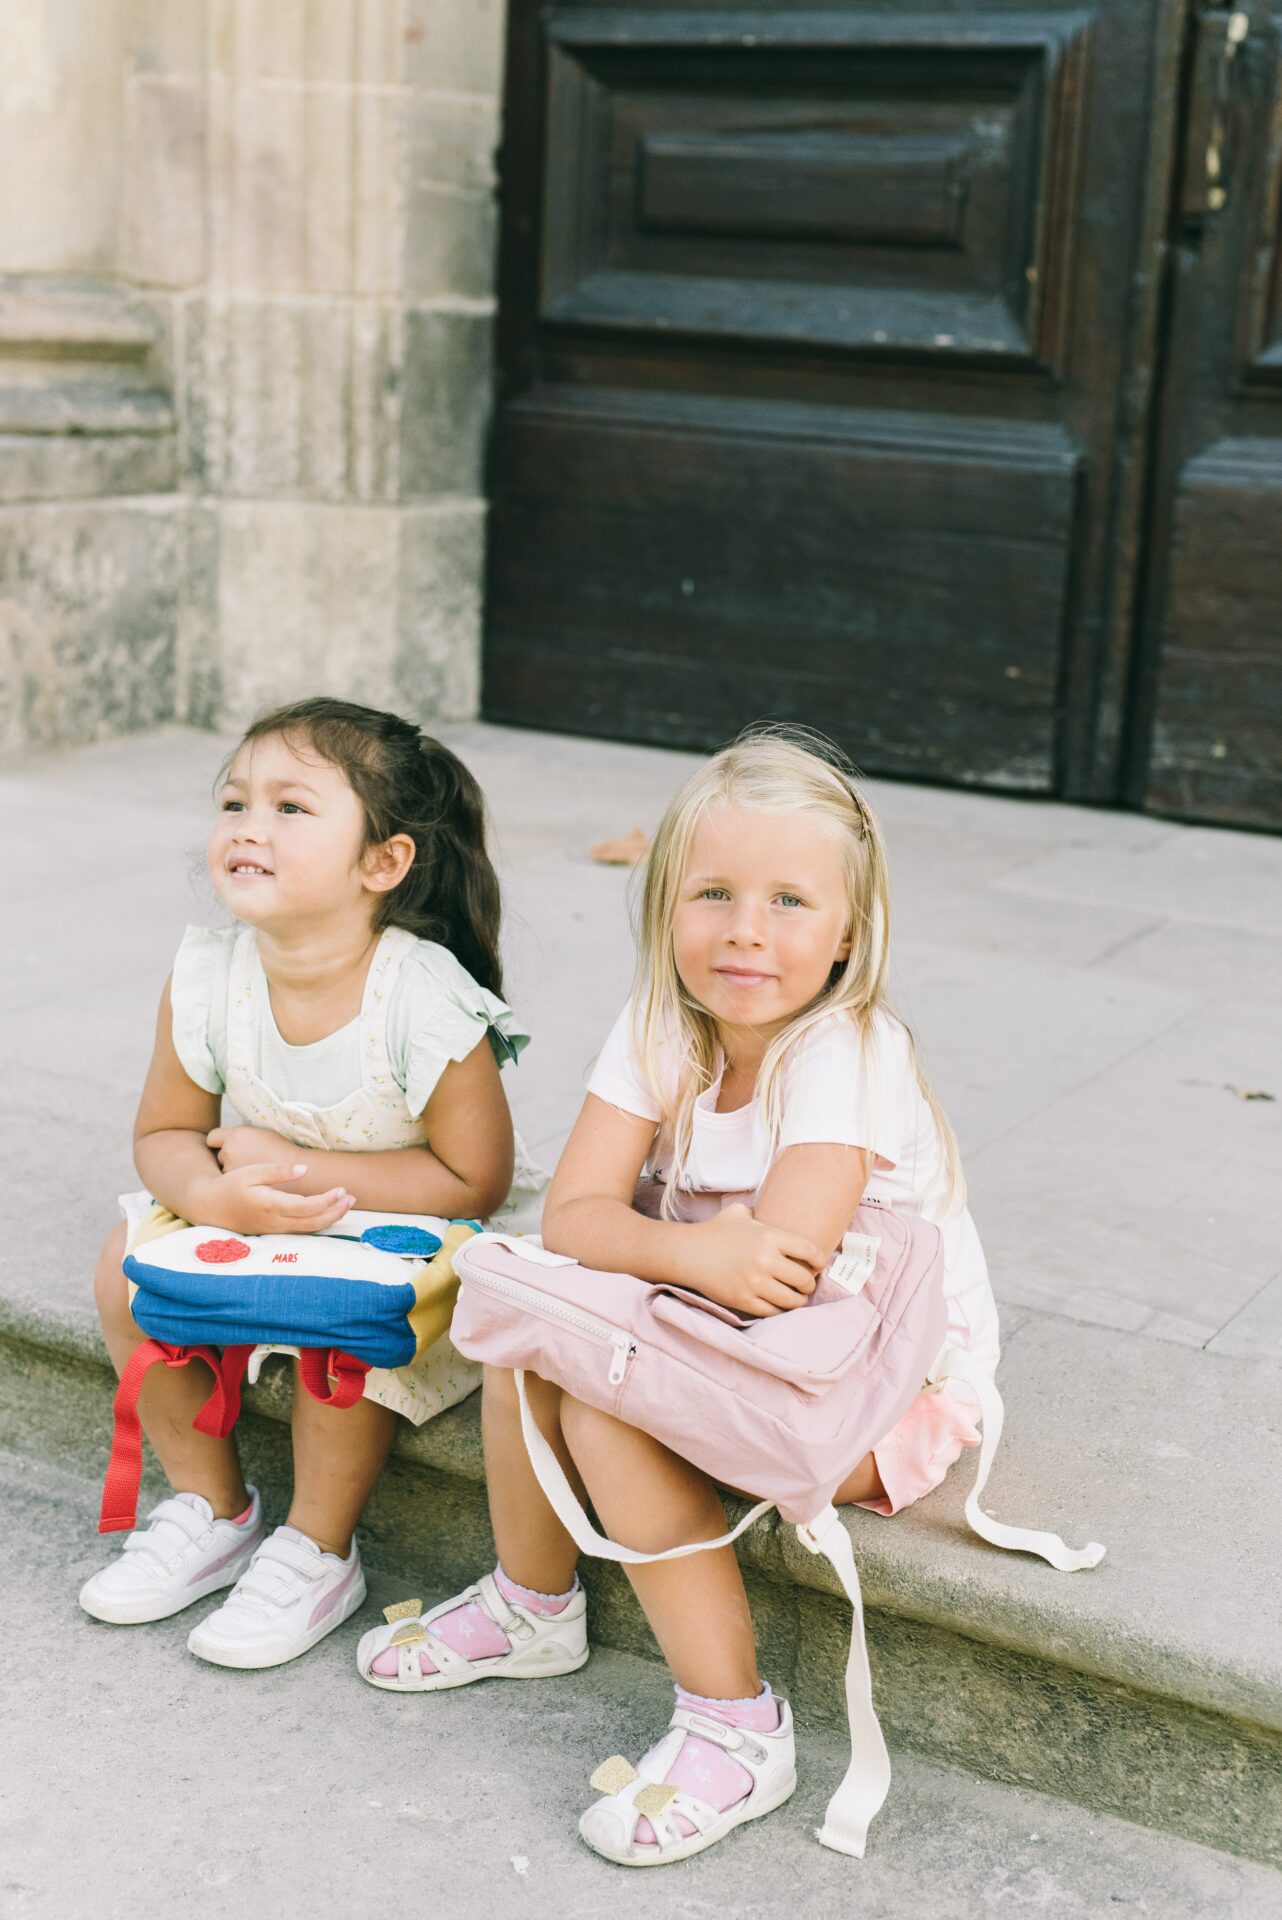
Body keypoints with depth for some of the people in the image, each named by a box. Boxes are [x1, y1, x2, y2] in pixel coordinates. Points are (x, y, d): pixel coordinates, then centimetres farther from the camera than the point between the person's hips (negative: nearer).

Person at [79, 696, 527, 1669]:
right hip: (266, 1220, 5)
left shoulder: (428, 1005, -29)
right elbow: (165, 1134, -4)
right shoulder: (207, 978, -16)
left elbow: (474, 1179, -23)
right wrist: (214, 1193, -29)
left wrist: (297, 1168, -26)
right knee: (131, 1261, -13)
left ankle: (318, 1551, -4)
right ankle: (214, 1508, 8)